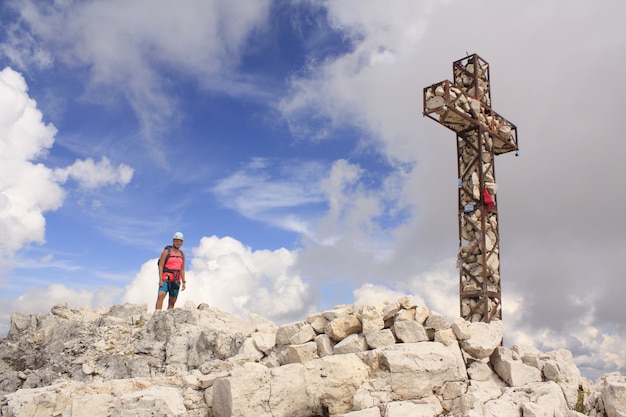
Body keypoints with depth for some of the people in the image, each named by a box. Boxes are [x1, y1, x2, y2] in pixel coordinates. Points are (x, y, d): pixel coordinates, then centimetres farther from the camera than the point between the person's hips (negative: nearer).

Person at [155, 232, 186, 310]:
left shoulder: (182, 254, 12)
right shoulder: (166, 251, -2)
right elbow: (160, 266, -7)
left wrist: (183, 282, 6)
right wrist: (160, 280, -16)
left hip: (176, 281, 5)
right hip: (165, 279, -5)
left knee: (172, 302, 1)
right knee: (160, 296, -25)